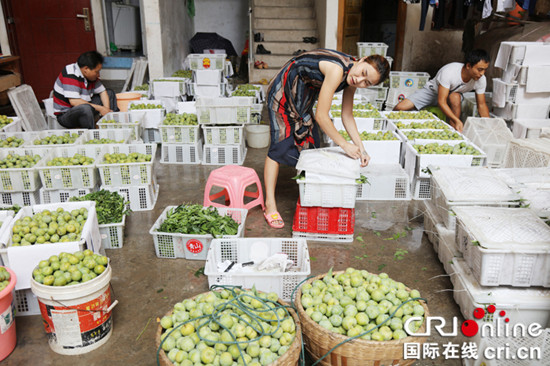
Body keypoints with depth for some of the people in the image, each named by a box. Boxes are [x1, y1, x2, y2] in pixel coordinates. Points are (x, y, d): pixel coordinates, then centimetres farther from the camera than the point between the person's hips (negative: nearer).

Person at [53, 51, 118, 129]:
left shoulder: (91, 75, 0)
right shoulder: (71, 75, -24)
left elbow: (102, 92, 7)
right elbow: (74, 101, -31)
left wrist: (107, 110, -10)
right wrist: (99, 108, -28)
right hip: (65, 115, -9)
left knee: (110, 93, 9)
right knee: (86, 108, -40)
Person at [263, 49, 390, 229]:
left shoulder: (350, 76, -9)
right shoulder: (337, 70, -35)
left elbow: (347, 115, -2)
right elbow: (321, 116, -32)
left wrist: (360, 147, -11)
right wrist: (344, 145, -24)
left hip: (304, 95, 9)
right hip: (284, 90, -9)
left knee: (311, 146, 6)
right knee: (281, 144, -13)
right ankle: (270, 204, -10)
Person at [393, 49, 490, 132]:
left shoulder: (481, 79, -21)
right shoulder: (449, 72, -36)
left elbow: (481, 104, -10)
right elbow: (441, 102, -37)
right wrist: (457, 120, -47)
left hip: (452, 94, 3)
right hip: (432, 91, -3)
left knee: (455, 97, -38)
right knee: (400, 108, -22)